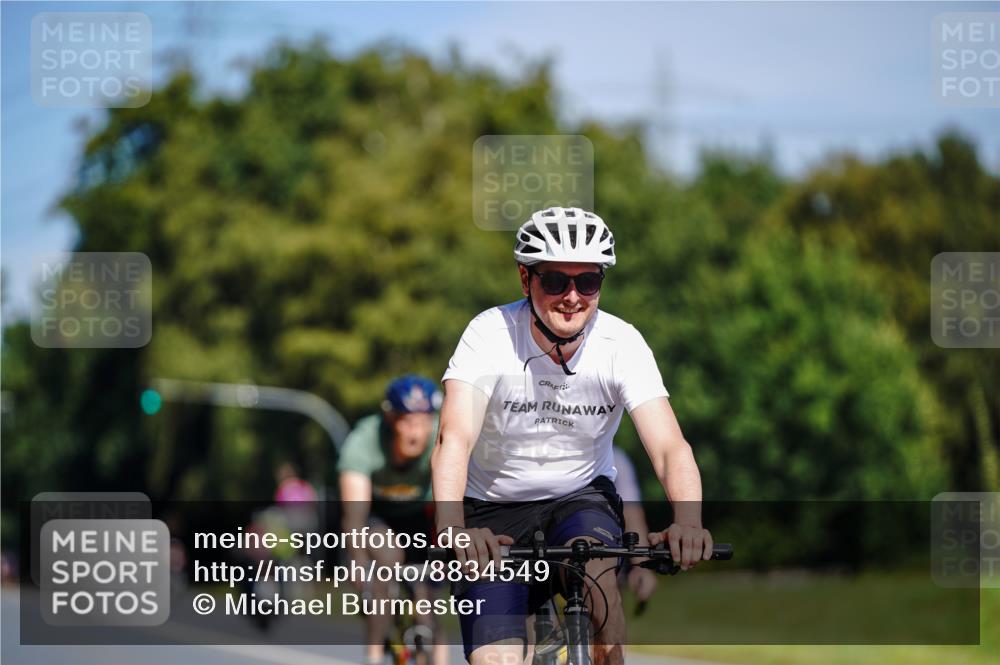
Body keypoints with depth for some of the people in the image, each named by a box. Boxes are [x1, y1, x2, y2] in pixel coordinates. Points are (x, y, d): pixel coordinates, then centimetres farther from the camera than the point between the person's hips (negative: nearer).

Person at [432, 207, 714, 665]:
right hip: (495, 509, -1)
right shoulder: (490, 335, -21)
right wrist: (452, 529, -52)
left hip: (582, 497, 1)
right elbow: (454, 439, -33)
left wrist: (688, 523, -46)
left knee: (597, 577, -33)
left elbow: (669, 447, -25)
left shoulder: (622, 344, -17)